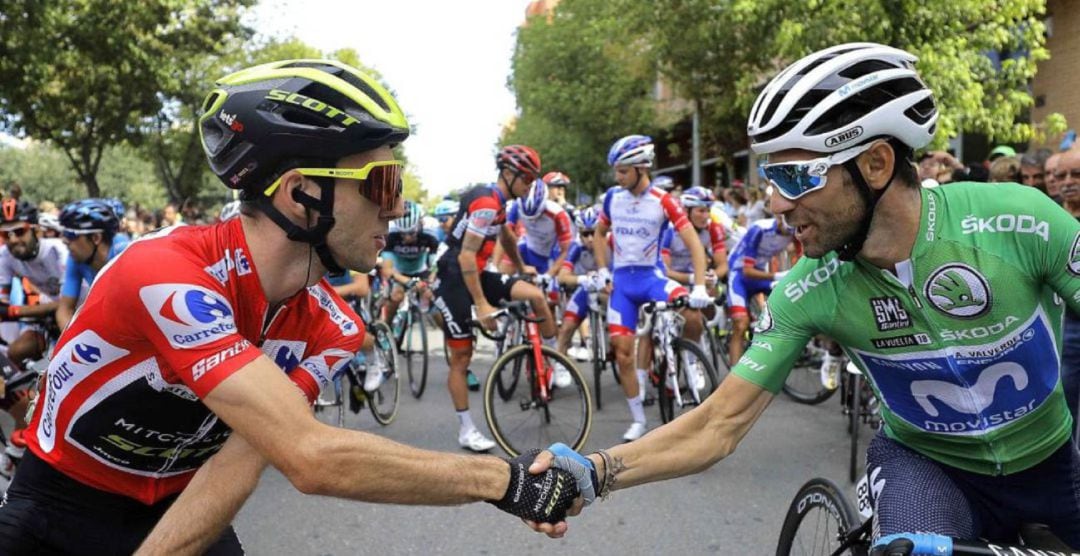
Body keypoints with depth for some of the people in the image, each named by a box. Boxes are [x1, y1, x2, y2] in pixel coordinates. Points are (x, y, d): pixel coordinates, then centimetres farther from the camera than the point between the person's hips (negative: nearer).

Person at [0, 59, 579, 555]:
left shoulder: (328, 331, -15)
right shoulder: (168, 277, -36)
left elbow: (238, 462, -20)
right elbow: (312, 457, -43)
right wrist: (506, 480, -38)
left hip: (176, 505, 4)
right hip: (63, 507, -4)